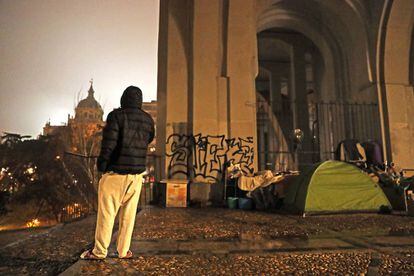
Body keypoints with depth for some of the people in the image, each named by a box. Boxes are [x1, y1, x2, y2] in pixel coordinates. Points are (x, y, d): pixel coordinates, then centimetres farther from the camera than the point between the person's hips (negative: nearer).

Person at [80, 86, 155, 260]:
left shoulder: (117, 115, -9)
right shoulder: (148, 120, 5)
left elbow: (108, 143, -15)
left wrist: (101, 165, -5)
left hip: (115, 172, -4)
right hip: (137, 173, 4)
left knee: (106, 212, 7)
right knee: (129, 213, 11)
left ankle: (99, 251, 16)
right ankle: (124, 250, 19)